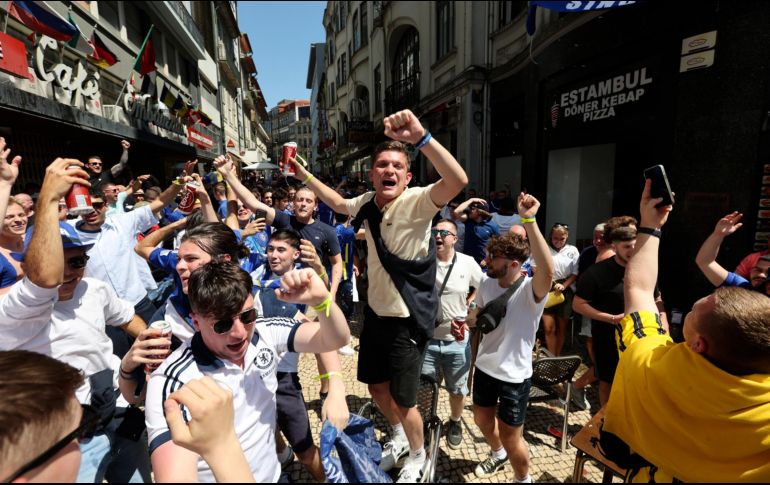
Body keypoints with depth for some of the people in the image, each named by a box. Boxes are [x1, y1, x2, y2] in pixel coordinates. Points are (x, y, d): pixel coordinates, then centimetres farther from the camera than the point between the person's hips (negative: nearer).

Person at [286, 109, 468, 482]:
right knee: (377, 386, 23)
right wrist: (305, 177, 20)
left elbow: (458, 181, -40)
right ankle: (398, 435, 55)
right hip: (376, 313, 7)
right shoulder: (368, 203, -1)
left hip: (408, 320, -6)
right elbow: (339, 204, 22)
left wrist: (420, 138, -51)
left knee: (403, 400, 9)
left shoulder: (416, 202, -21)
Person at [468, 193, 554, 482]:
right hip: (485, 366, 7)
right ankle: (497, 454, 58)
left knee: (510, 437, 9)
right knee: (482, 417, 26)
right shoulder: (487, 284, -6)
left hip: (514, 375, -6)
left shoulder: (531, 291, -26)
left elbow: (548, 271, -50)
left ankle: (523, 478, 42)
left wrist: (529, 221, -57)